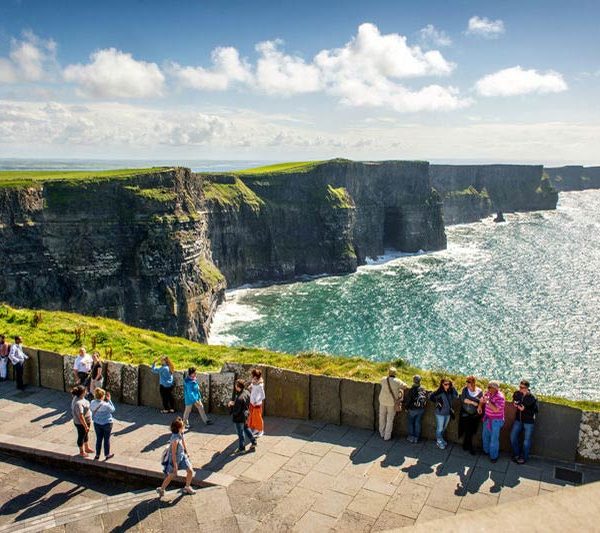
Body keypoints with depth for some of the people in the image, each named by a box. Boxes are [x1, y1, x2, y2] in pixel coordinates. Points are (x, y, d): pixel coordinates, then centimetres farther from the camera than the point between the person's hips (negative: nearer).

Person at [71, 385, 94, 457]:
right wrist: (86, 426, -24)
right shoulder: (78, 403, -35)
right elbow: (81, 417, -32)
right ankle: (81, 452, 36)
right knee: (81, 437, 14)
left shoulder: (79, 397, -5)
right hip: (81, 423, -9)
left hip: (86, 421, 9)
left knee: (86, 435, 27)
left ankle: (87, 448, 48)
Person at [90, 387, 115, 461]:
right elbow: (112, 410, -9)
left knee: (98, 439, 18)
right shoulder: (106, 405, -27)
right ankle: (107, 454, 27)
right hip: (107, 424, -4)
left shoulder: (93, 403, -13)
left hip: (97, 424, 5)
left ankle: (97, 455, 29)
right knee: (107, 439, 12)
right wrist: (109, 400, -10)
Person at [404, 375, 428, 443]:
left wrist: (406, 408, 2)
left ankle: (411, 437, 19)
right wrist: (423, 407, 14)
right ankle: (416, 438, 19)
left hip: (413, 409, -4)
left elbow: (408, 400, -11)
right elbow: (426, 400, 1)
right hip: (421, 409, 4)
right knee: (418, 423, 13)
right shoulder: (424, 390, -6)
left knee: (411, 423, 14)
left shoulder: (411, 390, -18)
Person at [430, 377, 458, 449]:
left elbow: (456, 396, -12)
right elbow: (431, 397, -18)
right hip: (440, 413, -5)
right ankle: (439, 441, 23)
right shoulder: (439, 392, -18)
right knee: (440, 428, 4)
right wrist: (437, 403, -16)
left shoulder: (450, 392, -1)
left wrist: (453, 387, -13)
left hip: (448, 413, 5)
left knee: (444, 428, 21)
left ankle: (440, 439, 39)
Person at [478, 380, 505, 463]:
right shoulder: (488, 393, -3)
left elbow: (496, 409, -31)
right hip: (487, 418, 7)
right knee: (485, 435, 20)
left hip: (496, 420, -7)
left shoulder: (500, 397, -24)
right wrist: (480, 406, 1)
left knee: (494, 439, 0)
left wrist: (488, 401, -34)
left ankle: (494, 456, 15)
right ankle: (486, 450, 41)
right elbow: (482, 399, 16)